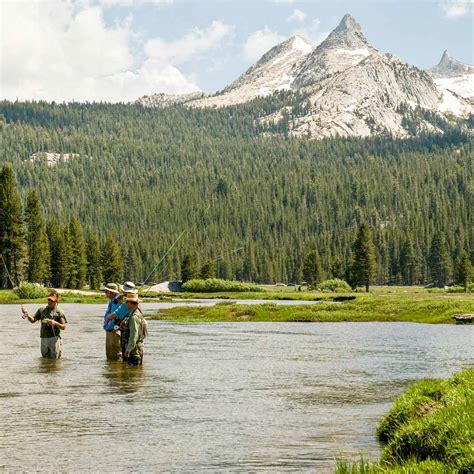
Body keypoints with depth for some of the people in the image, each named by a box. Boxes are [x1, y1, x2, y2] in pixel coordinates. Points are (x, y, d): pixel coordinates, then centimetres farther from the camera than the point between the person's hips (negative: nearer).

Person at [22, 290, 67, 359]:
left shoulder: (59, 312, -4)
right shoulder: (42, 310, 9)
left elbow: (63, 327, -5)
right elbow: (33, 320, 7)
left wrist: (55, 323, -22)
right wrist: (27, 314, -10)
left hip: (54, 338, -4)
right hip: (44, 338, 4)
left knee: (54, 358, -1)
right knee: (45, 358, 11)